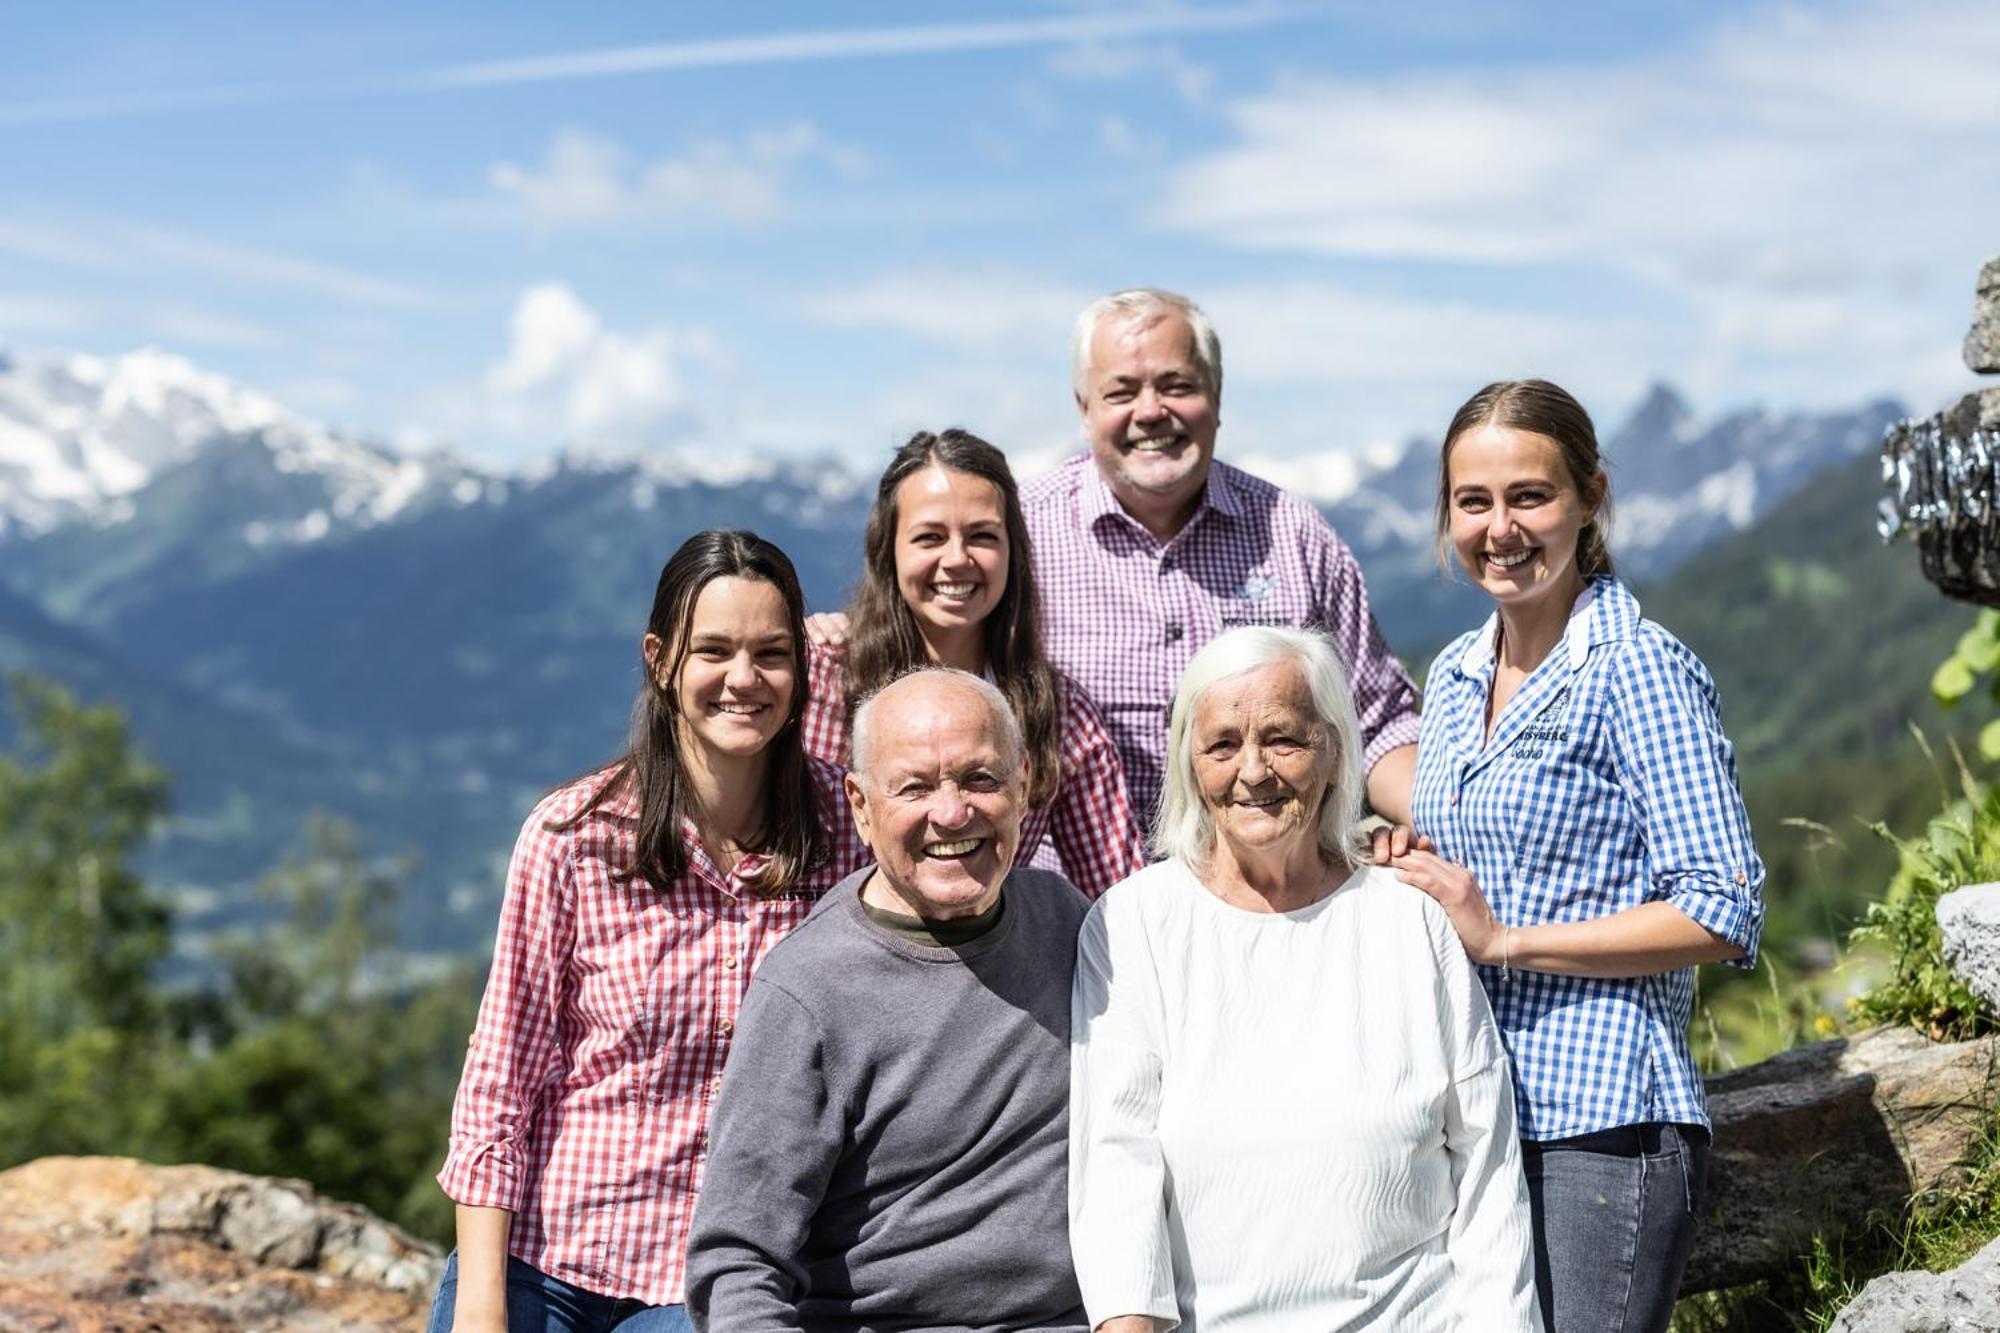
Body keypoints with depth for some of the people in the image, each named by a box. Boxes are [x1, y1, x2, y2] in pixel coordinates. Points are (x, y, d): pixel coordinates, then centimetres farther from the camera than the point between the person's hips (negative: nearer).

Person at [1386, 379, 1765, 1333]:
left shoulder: (1636, 669, -10)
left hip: (1599, 1129, -7)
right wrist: (1404, 875, 3)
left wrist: (1502, 939, -16)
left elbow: (1723, 917, -14)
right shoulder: (1456, 676, 12)